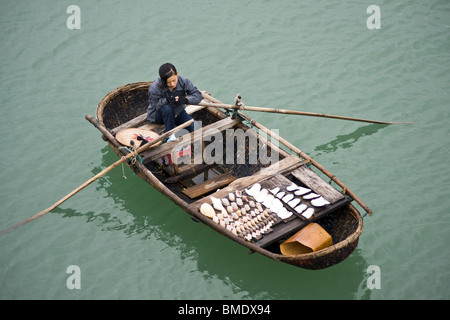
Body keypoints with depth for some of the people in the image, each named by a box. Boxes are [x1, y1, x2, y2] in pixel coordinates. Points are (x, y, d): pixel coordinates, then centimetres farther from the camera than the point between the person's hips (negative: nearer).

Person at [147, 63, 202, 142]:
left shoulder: (183, 81, -17)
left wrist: (185, 99, -34)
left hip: (177, 112, 3)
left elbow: (198, 95, -14)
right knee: (167, 108, -39)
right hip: (158, 114, -3)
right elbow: (154, 104, -21)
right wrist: (166, 100, -40)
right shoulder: (155, 88, -26)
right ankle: (170, 135, -22)